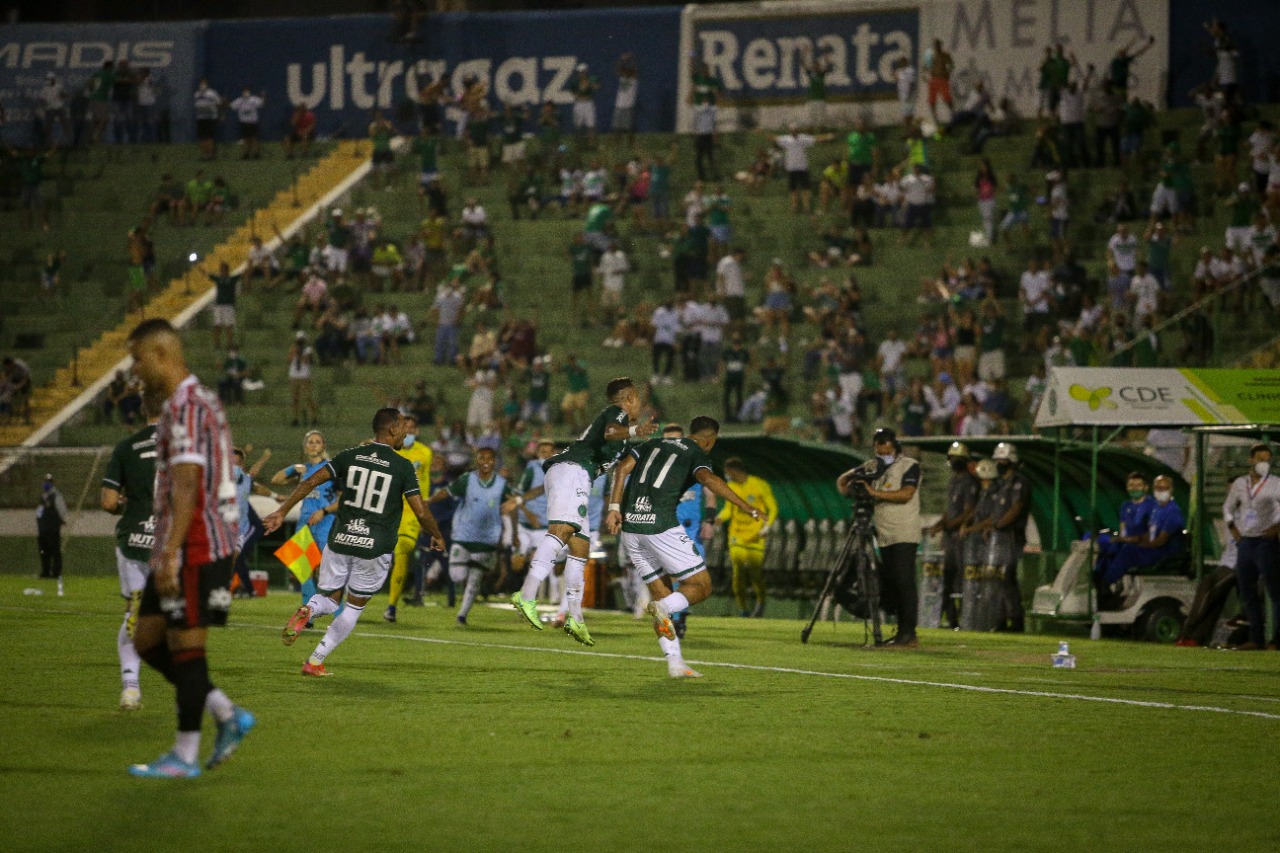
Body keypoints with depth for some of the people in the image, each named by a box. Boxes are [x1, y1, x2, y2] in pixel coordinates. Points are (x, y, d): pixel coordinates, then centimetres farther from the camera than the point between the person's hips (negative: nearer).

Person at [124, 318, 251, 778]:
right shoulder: (199, 400, 18)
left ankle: (185, 756, 2)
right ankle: (227, 714, 13)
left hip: (195, 548, -10)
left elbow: (186, 485, -23)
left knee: (185, 646, -4)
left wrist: (171, 554, -26)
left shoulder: (187, 406, -16)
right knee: (148, 640, 12)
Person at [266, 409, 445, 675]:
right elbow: (421, 512, -7)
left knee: (328, 600, 18)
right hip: (375, 548, -2)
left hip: (340, 541, 2)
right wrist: (437, 536, 12)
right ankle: (315, 662, 8)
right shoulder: (403, 467, -5)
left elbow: (311, 482, -2)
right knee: (354, 606, 14)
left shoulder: (351, 456, 3)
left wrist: (282, 512, 2)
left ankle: (307, 611, -19)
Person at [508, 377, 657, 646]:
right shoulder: (617, 413, 9)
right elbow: (609, 432, -19)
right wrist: (633, 430, -40)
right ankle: (527, 596, -43)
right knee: (561, 530, -27)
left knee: (580, 548, 7)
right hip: (572, 470, -11)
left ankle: (575, 617, 3)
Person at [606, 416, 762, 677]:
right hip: (661, 526, -6)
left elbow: (623, 467, 8)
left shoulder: (653, 444, 21)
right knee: (701, 586, 5)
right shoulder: (697, 455, 4)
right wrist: (746, 507, -20)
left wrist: (614, 508, 6)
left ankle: (675, 663, 4)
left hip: (630, 526, 6)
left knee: (661, 592, 14)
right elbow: (708, 479, -18)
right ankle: (663, 608, -25)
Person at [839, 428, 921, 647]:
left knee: (904, 582, -12)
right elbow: (842, 481, 19)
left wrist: (875, 493, -19)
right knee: (888, 584, 6)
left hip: (904, 536, -7)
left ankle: (909, 635, -13)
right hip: (883, 536, 7)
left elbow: (906, 494, -17)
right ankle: (901, 631, 12)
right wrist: (850, 490, -4)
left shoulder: (909, 466, -3)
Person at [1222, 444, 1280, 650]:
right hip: (1244, 542, 6)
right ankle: (1255, 638, 13)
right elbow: (1228, 507, 23)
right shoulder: (1240, 484, 10)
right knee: (1248, 593, 7)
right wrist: (1232, 526, 9)